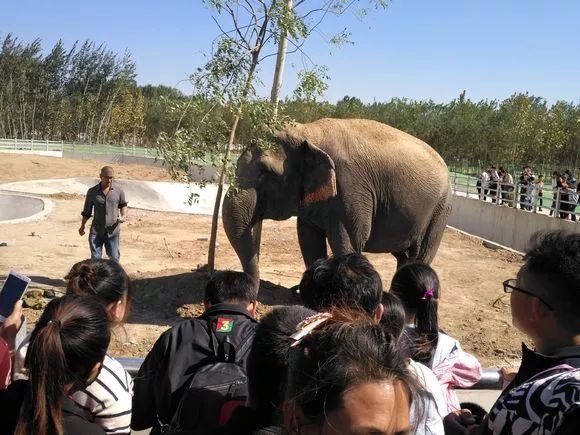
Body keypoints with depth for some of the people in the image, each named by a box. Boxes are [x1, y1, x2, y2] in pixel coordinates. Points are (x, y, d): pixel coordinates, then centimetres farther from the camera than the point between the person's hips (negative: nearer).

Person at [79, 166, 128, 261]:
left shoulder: (119, 191, -1)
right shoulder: (92, 192, 0)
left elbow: (123, 205, 15)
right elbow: (87, 211, 10)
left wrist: (124, 216, -4)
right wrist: (82, 226, 10)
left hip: (112, 231, 0)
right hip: (96, 231, 0)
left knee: (114, 257, 7)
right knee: (95, 258, 4)